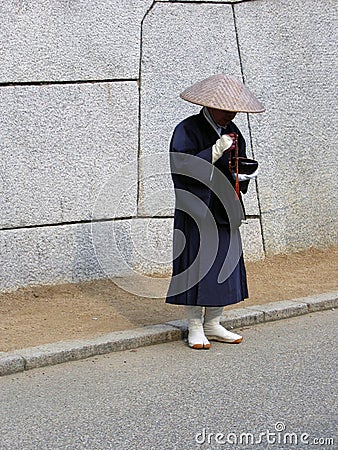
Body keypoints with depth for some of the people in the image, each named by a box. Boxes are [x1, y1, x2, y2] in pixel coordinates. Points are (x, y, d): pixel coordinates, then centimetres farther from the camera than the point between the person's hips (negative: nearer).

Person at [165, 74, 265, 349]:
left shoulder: (231, 131, 12)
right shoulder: (187, 130, -9)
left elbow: (240, 170, 20)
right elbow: (182, 168, -20)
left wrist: (242, 172, -4)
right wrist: (217, 151, -24)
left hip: (225, 212, 7)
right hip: (196, 210, -7)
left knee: (224, 264, 8)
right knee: (196, 265, -3)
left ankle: (213, 324, 19)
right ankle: (195, 327, 8)